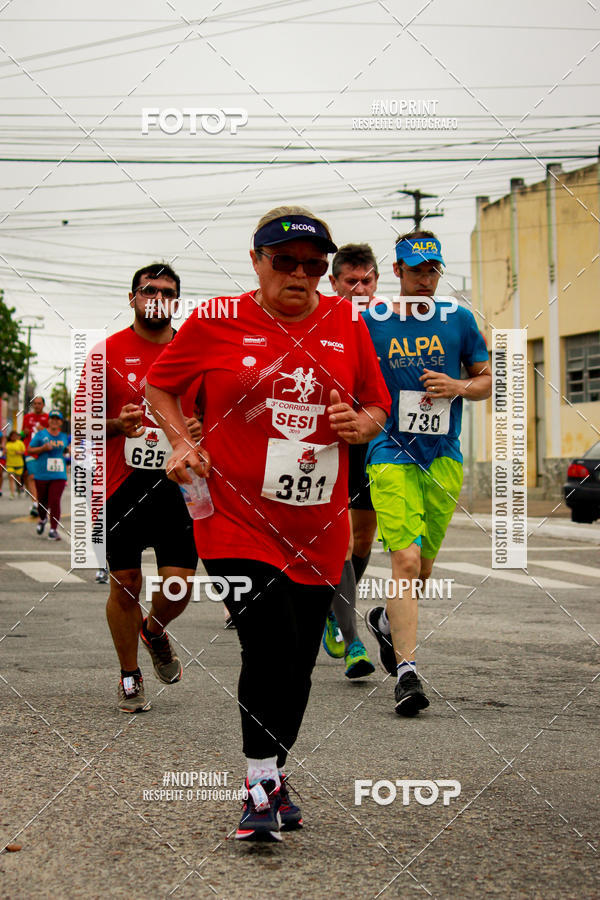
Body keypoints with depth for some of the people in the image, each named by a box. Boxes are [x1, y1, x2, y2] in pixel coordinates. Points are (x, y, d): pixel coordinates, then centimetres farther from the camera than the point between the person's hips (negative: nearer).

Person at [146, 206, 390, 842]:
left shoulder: (345, 323, 5)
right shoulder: (217, 322, -2)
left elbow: (378, 405, 15)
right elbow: (158, 385, 11)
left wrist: (360, 423, -7)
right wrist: (182, 442, -4)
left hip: (317, 528, 3)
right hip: (237, 521, -3)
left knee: (296, 664, 11)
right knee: (271, 650, -16)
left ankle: (270, 778, 32)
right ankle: (263, 784, 2)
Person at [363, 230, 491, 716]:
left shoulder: (458, 319, 7)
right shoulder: (369, 322, 1)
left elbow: (487, 380, 13)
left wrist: (457, 387, -7)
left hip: (444, 458, 3)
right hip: (391, 456, -3)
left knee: (424, 564, 12)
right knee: (405, 560, -16)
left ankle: (387, 620, 42)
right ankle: (406, 670, -15)